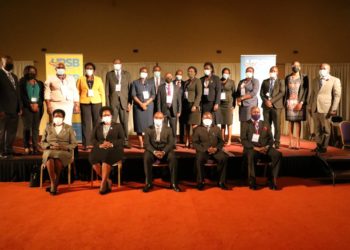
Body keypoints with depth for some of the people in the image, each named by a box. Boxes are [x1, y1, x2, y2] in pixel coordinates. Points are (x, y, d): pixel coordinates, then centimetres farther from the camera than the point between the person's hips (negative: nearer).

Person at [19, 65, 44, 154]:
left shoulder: (40, 83, 18)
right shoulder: (22, 82, 10)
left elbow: (42, 96, 8)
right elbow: (22, 95, -1)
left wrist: (37, 104, -8)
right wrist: (30, 104, -11)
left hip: (38, 107, 2)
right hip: (27, 107, -2)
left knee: (36, 128, -1)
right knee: (27, 128, -5)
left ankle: (35, 147, -1)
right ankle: (27, 147, -2)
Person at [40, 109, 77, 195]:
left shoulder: (69, 128, 14)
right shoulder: (48, 128, 19)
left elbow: (74, 144, 8)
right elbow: (42, 143, 14)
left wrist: (64, 147, -11)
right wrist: (50, 146, -7)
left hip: (64, 152, -1)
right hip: (49, 151, 2)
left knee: (58, 159, -36)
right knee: (50, 158, -35)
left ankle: (55, 185, -26)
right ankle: (53, 184, -31)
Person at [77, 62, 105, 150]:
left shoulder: (98, 79, 11)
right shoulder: (81, 79, 10)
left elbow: (102, 92, 8)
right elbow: (77, 92, 8)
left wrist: (103, 104, 1)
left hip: (97, 103, 1)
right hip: (85, 103, 0)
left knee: (97, 123, 0)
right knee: (86, 123, -2)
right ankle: (86, 144, 1)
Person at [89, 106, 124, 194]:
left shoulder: (118, 126, 15)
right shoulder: (98, 126, 23)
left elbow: (122, 140, 4)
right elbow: (93, 139, 12)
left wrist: (111, 144, -13)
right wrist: (100, 144, -9)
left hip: (114, 149, -3)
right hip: (100, 149, 3)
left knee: (106, 158, -35)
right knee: (93, 160, -29)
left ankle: (103, 184, -28)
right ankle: (108, 181, -16)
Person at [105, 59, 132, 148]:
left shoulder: (127, 74, 10)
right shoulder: (109, 74, 10)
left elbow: (130, 89, 7)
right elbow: (107, 90, 7)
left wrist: (130, 103, -2)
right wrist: (107, 104, 0)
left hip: (124, 101, 0)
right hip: (113, 102, 0)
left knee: (125, 123, 2)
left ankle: (125, 142, 10)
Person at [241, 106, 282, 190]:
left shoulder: (265, 123, 20)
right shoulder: (246, 124, 9)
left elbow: (270, 138, 13)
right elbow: (244, 140, -2)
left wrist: (267, 146, -10)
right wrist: (255, 148, -16)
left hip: (265, 148, 3)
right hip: (251, 148, -3)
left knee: (278, 154, -26)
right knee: (250, 155, -38)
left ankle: (272, 180, -16)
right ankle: (252, 182, -23)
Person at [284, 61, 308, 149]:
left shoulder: (304, 77, 2)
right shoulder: (288, 77, 10)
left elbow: (306, 90, -3)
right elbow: (286, 90, 9)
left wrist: (301, 102, -13)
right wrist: (285, 102, 0)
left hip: (299, 102, -2)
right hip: (290, 101, 2)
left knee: (298, 121, -2)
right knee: (291, 121, 2)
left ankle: (297, 142, 0)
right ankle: (291, 142, 5)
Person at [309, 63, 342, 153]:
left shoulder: (335, 80, 0)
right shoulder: (315, 80, 15)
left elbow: (337, 95, -5)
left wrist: (333, 109, -12)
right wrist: (310, 107, 12)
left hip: (326, 109, -5)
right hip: (315, 108, 5)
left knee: (325, 129, 2)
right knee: (317, 129, 10)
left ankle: (324, 147, 11)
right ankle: (318, 146, 18)